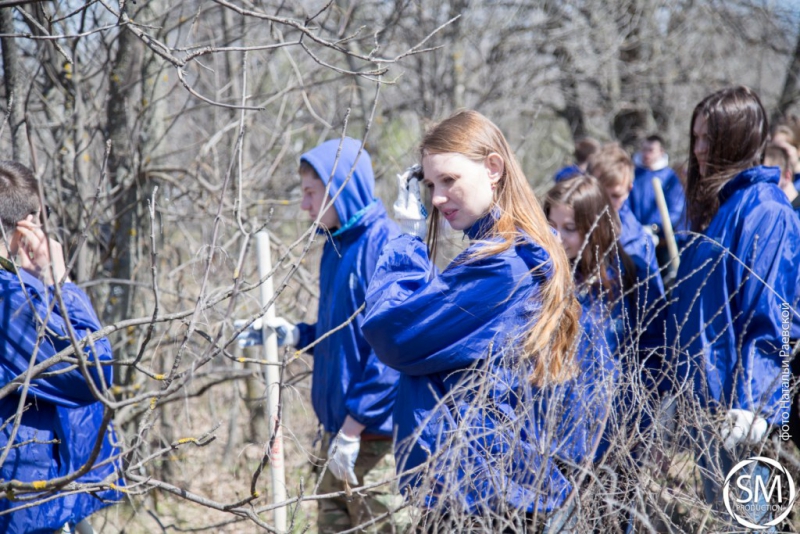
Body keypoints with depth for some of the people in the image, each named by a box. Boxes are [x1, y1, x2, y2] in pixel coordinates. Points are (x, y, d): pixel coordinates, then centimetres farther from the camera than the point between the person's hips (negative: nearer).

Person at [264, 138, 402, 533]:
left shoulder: (386, 246, -15)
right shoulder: (336, 246, 12)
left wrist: (352, 429, -19)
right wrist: (295, 335, 6)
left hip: (377, 437, -9)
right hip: (340, 431, 9)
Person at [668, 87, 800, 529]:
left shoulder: (764, 211, -15)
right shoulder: (714, 203, 14)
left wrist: (749, 403, -21)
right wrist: (686, 377, 19)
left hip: (737, 397, -9)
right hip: (705, 389, 9)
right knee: (716, 510, 17)